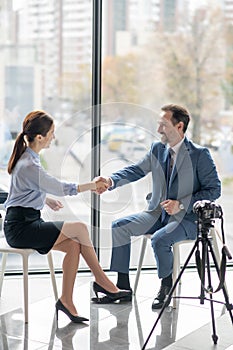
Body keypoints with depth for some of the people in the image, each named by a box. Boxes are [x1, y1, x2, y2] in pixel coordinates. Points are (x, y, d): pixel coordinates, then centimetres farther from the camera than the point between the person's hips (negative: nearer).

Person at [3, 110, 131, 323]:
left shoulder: (28, 157, 9)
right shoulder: (29, 166, -22)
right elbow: (61, 188, -14)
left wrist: (46, 199, 11)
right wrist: (92, 185, -4)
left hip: (28, 222, 9)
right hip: (20, 227, -9)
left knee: (74, 246, -8)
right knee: (79, 228, -14)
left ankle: (66, 301, -3)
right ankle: (102, 281, 1)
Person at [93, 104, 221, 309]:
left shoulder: (200, 155, -10)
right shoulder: (157, 149, 6)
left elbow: (214, 189, -10)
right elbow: (136, 170, 1)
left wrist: (182, 205, -19)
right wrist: (111, 181, -18)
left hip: (186, 217, -6)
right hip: (157, 213, 7)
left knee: (159, 239, -32)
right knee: (119, 227, -8)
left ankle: (166, 288, -4)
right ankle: (123, 286, -1)